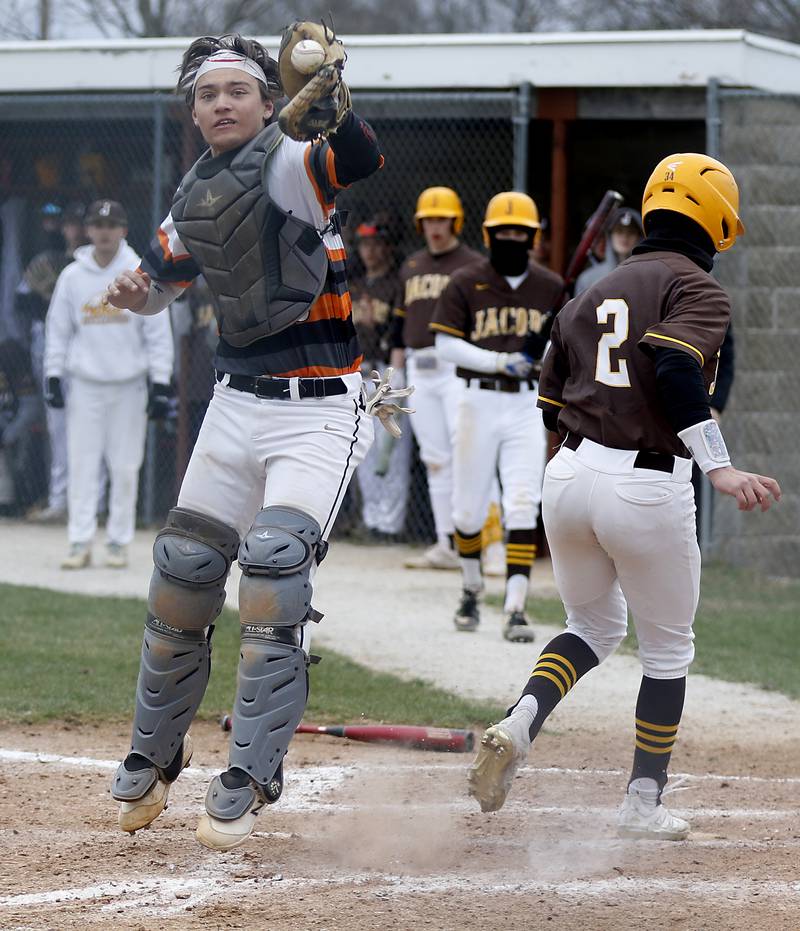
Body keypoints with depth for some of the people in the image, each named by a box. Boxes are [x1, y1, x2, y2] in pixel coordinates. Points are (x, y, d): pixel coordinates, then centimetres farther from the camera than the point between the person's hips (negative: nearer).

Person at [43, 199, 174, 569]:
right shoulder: (72, 276, 3)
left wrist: (160, 383, -4)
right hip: (85, 383, 1)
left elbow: (158, 332, 0)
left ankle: (119, 542, 10)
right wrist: (53, 376, 3)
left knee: (125, 467, 2)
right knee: (82, 464, -3)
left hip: (128, 384, -1)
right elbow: (58, 329, 10)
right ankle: (80, 542, -1)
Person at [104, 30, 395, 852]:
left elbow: (360, 158, -35)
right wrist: (134, 290, -1)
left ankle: (246, 784, -14)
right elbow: (158, 281, 23)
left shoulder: (287, 164, -12)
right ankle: (151, 761, 25)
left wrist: (325, 89, -53)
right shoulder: (195, 196, 9)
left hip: (319, 412, -7)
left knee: (274, 571, -19)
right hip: (236, 405, 7)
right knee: (181, 577, 7)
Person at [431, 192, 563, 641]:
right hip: (480, 400, 0)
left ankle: (516, 608, -13)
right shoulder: (466, 283, 2)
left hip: (528, 405, 0)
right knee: (470, 508, 6)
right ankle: (472, 588, 32)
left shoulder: (551, 287, 8)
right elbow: (447, 344, -4)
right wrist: (500, 361, -16)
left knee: (522, 506, -12)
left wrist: (550, 345, -11)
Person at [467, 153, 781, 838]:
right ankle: (644, 804, 16)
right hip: (649, 491, -6)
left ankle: (518, 727, -2)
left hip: (568, 475, 6)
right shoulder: (697, 289, -5)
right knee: (668, 649, 13)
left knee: (594, 626, 24)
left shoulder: (591, 296, 16)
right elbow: (675, 368, -24)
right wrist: (719, 468, -30)